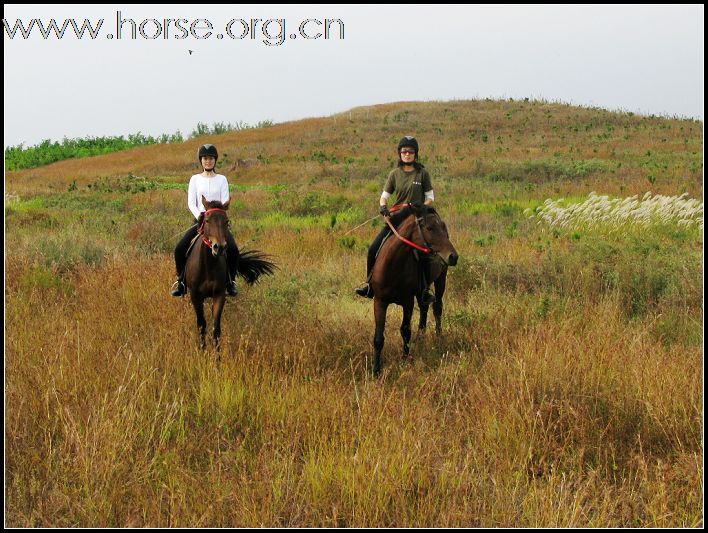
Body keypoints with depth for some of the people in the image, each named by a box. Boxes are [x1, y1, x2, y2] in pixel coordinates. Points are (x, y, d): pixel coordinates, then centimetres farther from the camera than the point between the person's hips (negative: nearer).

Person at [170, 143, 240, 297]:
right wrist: (199, 216, -18)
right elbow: (191, 203, 0)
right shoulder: (195, 179, 8)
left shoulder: (221, 179, 7)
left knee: (233, 250, -25)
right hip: (200, 220, 1)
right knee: (180, 249, -17)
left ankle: (231, 282, -5)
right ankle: (181, 282, 1)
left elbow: (225, 202, -2)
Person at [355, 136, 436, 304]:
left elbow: (430, 197, 4)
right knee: (374, 249, -8)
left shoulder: (422, 173, 2)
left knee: (423, 253, -25)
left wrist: (422, 207, -15)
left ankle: (426, 289, -11)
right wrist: (383, 206, -14)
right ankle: (370, 284, 9)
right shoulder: (395, 174, 8)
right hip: (397, 217, 3)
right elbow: (384, 196, 8)